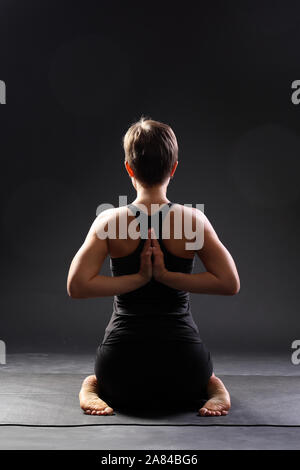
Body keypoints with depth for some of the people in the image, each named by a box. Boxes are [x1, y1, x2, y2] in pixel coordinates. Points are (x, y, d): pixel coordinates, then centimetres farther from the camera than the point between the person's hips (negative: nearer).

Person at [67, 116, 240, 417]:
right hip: (182, 356, 0)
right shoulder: (193, 219, -7)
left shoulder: (109, 222, -7)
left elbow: (76, 286, -11)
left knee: (93, 379, 38)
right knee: (211, 380, 37)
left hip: (122, 361, 0)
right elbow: (230, 284, -8)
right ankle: (215, 392, 2)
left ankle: (92, 392, 2)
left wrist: (138, 278, -9)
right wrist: (168, 276, -9)